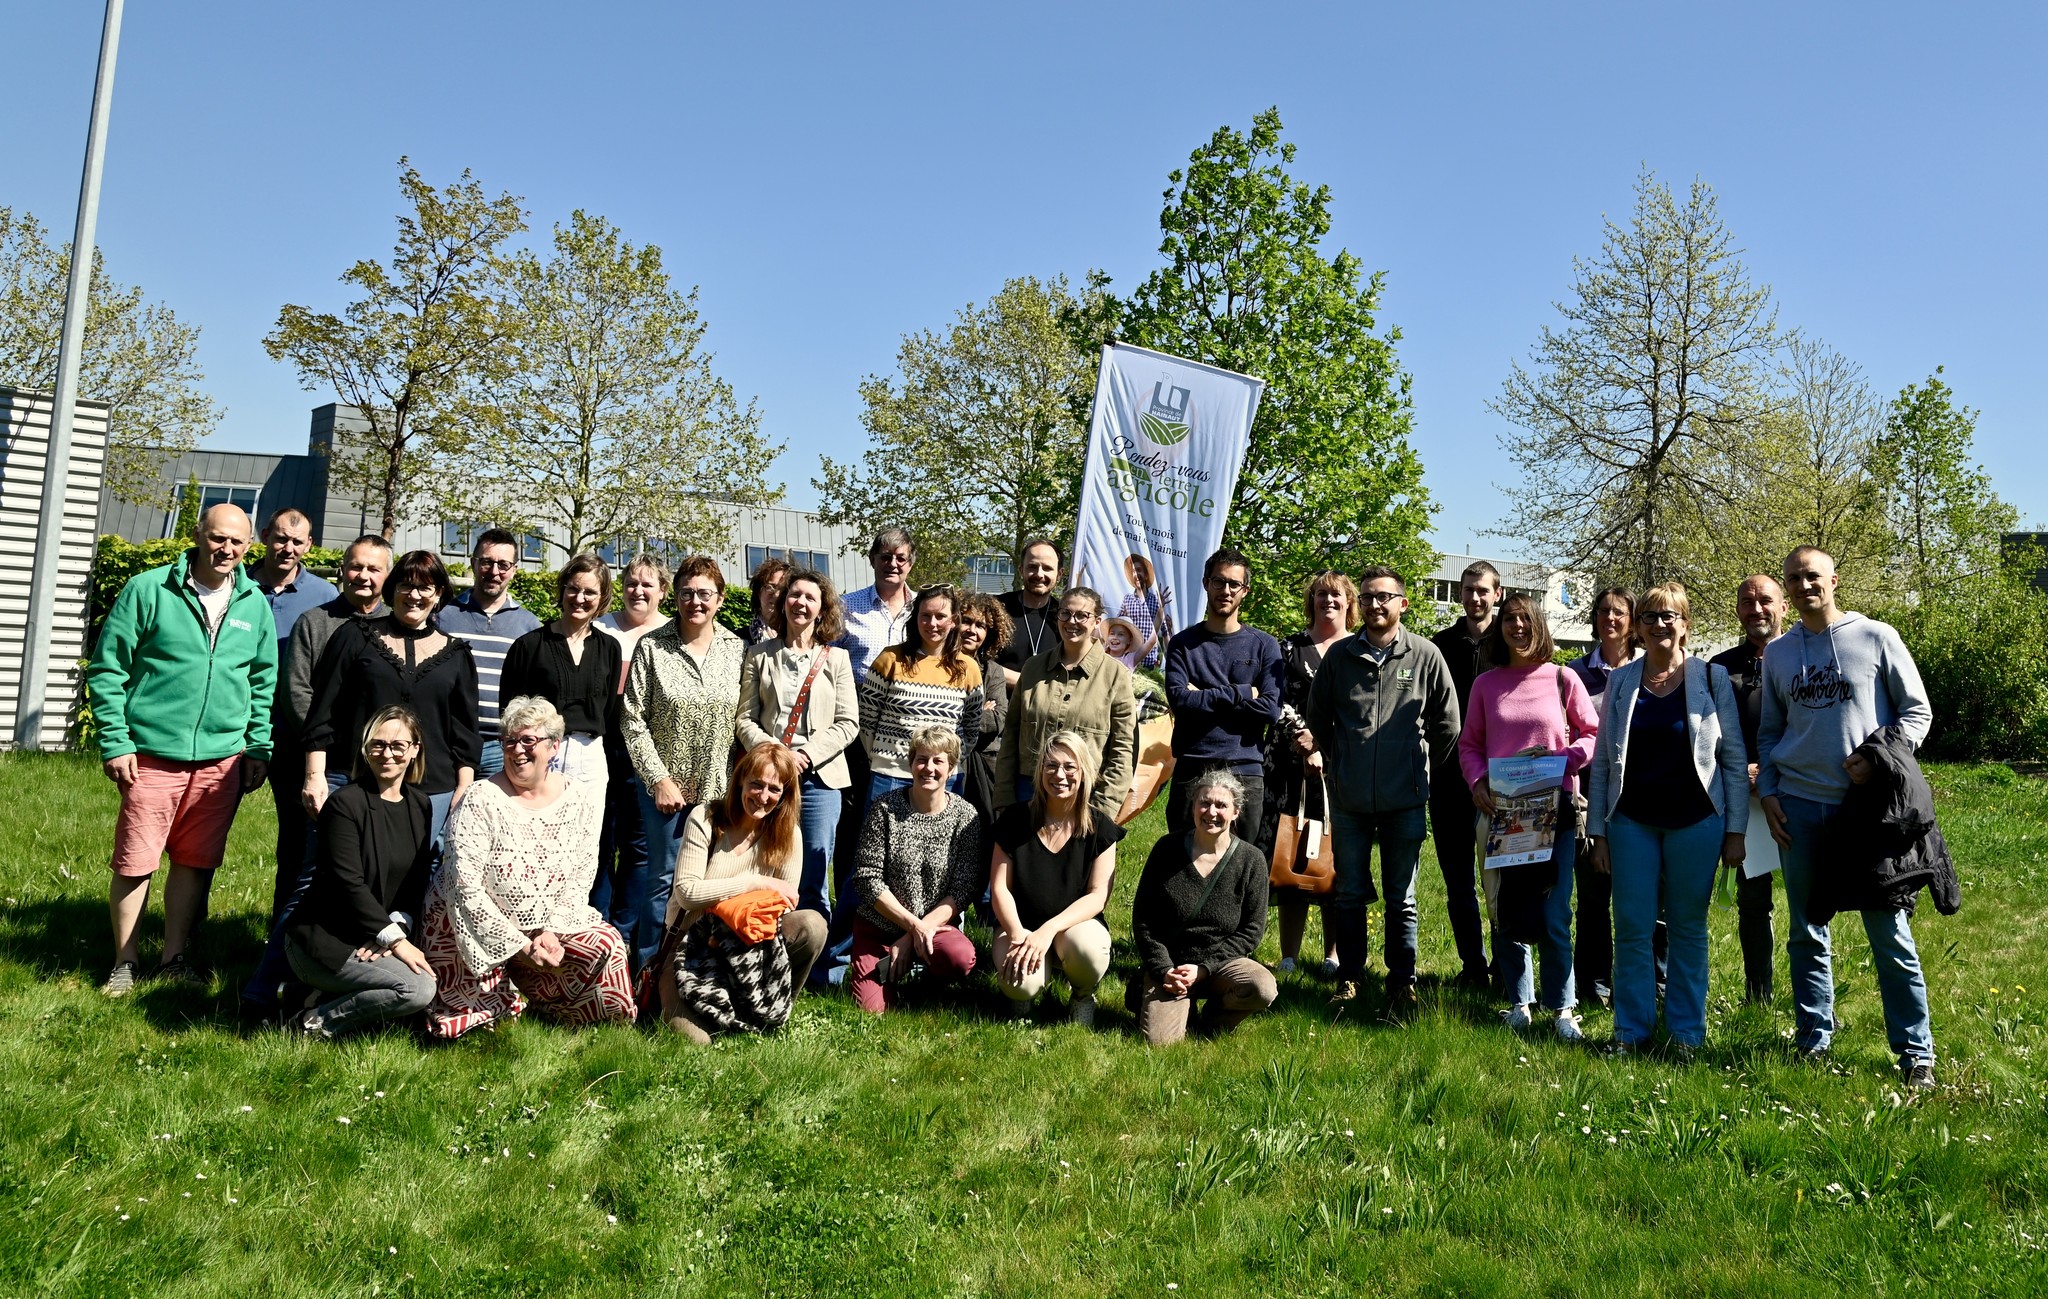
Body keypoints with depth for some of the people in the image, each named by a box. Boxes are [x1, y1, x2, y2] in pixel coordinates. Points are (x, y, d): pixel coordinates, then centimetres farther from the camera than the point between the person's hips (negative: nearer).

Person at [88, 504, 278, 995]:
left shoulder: (255, 604, 7)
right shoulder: (148, 590, -4)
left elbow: (263, 681, 14)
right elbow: (107, 669, -3)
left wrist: (258, 747, 9)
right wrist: (115, 742, -8)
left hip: (222, 760, 3)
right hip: (152, 754, -3)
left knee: (195, 862, 12)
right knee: (135, 863, 2)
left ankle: (174, 957, 26)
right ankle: (125, 962, 19)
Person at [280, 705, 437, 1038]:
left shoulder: (420, 806, 8)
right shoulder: (345, 804, -12)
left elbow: (419, 883, 6)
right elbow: (348, 884, -18)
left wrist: (397, 926, -13)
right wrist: (394, 938, -21)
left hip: (373, 940, 8)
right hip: (322, 940, -8)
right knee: (418, 989, -25)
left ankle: (328, 998, 3)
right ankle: (318, 1021, -6)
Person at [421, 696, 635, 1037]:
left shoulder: (584, 798, -4)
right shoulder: (482, 800, -14)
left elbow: (579, 881, -3)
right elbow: (466, 888, -18)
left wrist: (551, 932, -17)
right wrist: (520, 944, -19)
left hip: (550, 924, 3)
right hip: (480, 928, -3)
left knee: (605, 945, -18)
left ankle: (524, 982, 5)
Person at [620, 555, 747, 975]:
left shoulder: (736, 649, 3)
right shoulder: (652, 647, -3)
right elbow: (633, 721, -5)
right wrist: (659, 779, -9)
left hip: (719, 785, 2)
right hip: (666, 784, -2)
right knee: (664, 876, 3)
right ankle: (648, 968, 17)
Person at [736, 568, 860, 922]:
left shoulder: (836, 658, 8)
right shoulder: (760, 656, 9)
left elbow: (847, 724, 1)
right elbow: (745, 720, 3)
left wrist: (805, 754, -11)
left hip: (819, 777, 0)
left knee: (813, 883, 2)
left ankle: (815, 947, 11)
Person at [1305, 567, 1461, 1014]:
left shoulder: (1425, 656, -1)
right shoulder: (1339, 655, 3)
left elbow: (1447, 722, 8)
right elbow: (1318, 718, 15)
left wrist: (1423, 768, 11)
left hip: (1405, 800, -1)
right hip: (1349, 800, 2)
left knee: (1401, 899, 7)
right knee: (1349, 894, 9)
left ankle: (1402, 984, 17)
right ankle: (1350, 976, 22)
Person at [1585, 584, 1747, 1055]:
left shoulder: (1712, 679, 1)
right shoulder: (1619, 682, 5)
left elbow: (1734, 758, 2)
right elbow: (1602, 761, 5)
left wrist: (1735, 830, -3)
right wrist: (1597, 831, 1)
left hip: (1695, 821, -1)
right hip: (1632, 822, 1)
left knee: (1688, 929, 7)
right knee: (1631, 929, 3)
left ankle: (1687, 1033, 18)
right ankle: (1631, 1030, 13)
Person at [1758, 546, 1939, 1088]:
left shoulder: (1876, 638, 1)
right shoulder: (1777, 654, 11)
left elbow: (1917, 710, 3)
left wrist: (1878, 759, -11)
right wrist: (1768, 791, 6)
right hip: (1800, 805, 3)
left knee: (1890, 933, -2)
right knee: (1806, 932, 9)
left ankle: (1915, 1052, 9)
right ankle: (1814, 1040, 20)